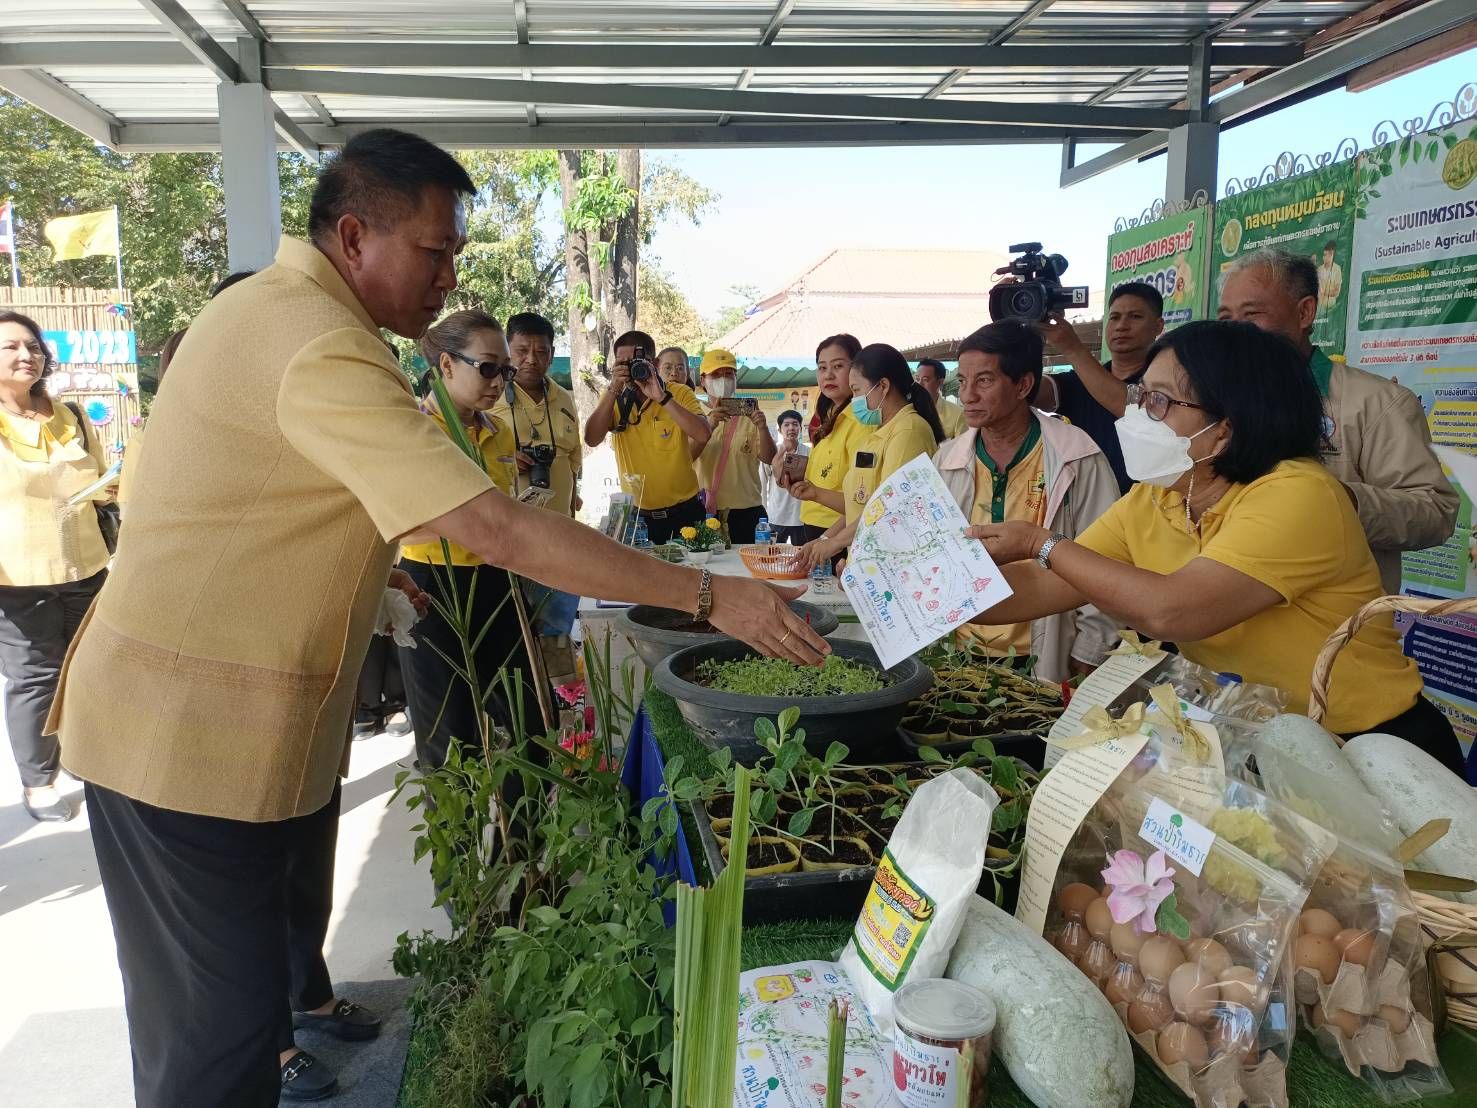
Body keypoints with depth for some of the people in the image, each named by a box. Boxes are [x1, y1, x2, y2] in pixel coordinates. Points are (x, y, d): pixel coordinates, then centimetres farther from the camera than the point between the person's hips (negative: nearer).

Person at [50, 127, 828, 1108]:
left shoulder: (265, 304, 10)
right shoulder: (324, 353, -24)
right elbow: (492, 528, -32)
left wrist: (360, 569, 15)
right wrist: (709, 596, -28)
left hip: (175, 717, 10)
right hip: (195, 733, -10)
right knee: (222, 1024, 2)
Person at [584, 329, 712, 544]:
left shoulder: (680, 393, -5)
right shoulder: (614, 399, 2)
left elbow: (702, 436, -22)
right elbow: (592, 440, -14)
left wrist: (661, 397, -27)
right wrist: (613, 389, -20)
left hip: (684, 512, -1)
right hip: (637, 515, 2)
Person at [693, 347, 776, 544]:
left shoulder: (748, 416, 7)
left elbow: (769, 459, -1)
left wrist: (763, 428, -20)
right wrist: (709, 426, -23)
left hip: (745, 509, 1)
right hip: (704, 511, 0)